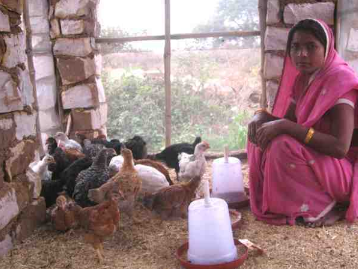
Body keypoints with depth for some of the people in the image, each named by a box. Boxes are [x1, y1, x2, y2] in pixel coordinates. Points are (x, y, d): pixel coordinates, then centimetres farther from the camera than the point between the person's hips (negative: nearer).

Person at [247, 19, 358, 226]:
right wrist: (262, 115, -16)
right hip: (313, 156, 8)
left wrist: (285, 126, -33)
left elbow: (340, 147, -31)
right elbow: (288, 122, 6)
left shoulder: (340, 80, -22)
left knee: (282, 145, -30)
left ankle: (323, 205, -8)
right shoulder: (302, 79, 3)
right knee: (261, 131, 0)